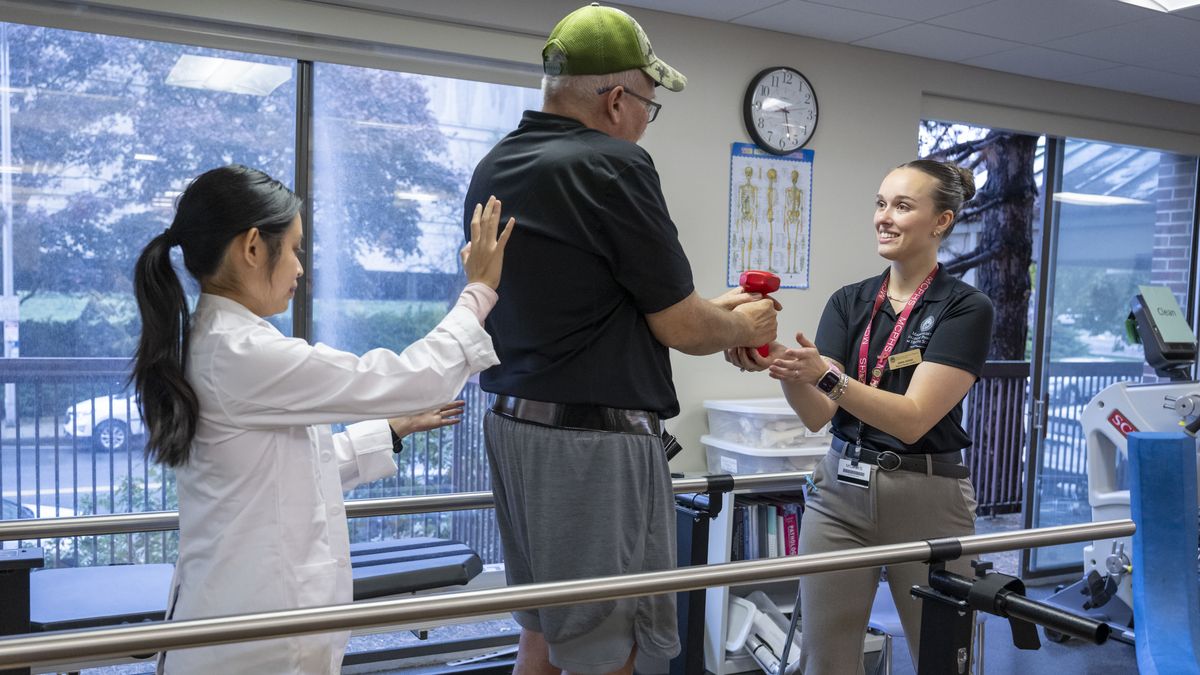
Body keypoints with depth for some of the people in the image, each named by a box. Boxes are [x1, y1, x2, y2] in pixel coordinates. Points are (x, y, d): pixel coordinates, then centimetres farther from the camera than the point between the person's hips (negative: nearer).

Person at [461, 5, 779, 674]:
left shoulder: (494, 168, 9)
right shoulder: (611, 165, -16)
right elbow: (679, 328, -11)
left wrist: (712, 310, 19)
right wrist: (745, 326, 10)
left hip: (517, 420, 9)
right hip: (596, 437, -8)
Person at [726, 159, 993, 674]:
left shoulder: (966, 308, -8)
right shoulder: (848, 302, 6)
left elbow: (913, 419, -18)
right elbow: (817, 414, -5)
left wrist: (827, 375, -31)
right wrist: (784, 369, -26)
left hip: (926, 498, -4)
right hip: (840, 491, 4)